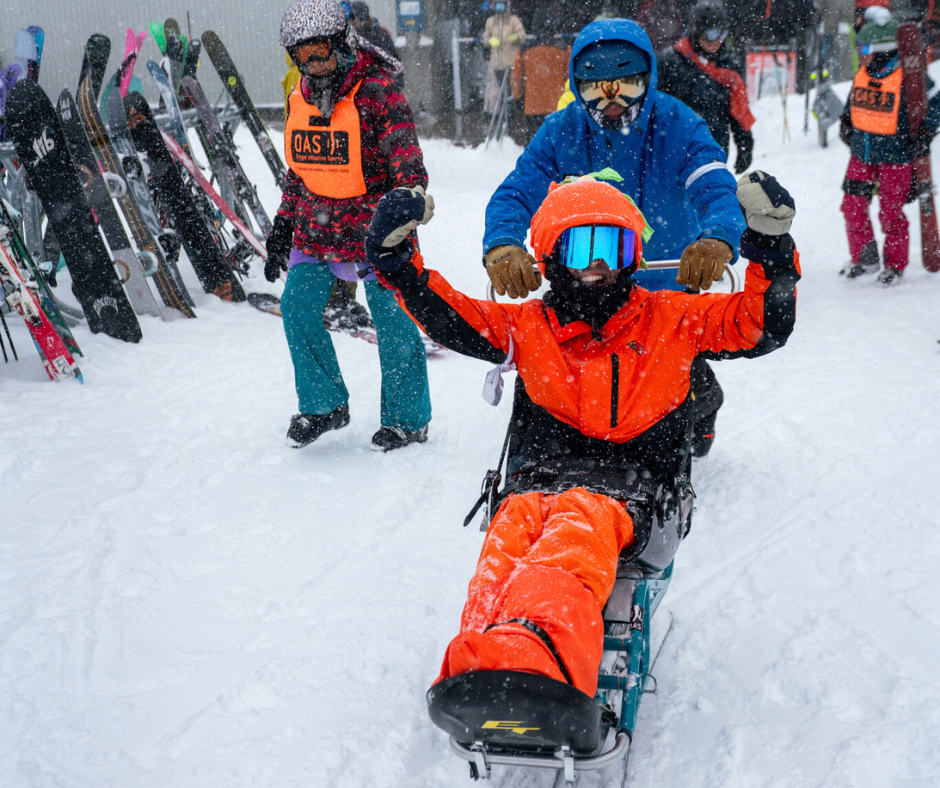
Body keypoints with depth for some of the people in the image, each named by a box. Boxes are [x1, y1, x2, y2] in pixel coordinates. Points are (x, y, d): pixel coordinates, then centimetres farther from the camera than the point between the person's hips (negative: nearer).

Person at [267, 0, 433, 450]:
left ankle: (407, 418, 15)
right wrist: (282, 229, 17)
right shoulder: (300, 97, 7)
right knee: (297, 306, -3)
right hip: (316, 228, 6)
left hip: (373, 228, -6)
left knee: (392, 319, -1)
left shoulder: (377, 92, -13)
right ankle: (324, 405, 15)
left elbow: (409, 168, -15)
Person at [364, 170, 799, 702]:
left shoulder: (671, 319, 20)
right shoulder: (529, 326, 22)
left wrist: (771, 247, 1)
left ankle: (530, 650, -71)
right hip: (535, 484, 3)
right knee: (510, 539, -37)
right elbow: (449, 318, 16)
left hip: (626, 494, -2)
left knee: (568, 548, -40)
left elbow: (760, 325, 14)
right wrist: (397, 259, 3)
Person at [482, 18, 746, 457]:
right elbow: (516, 193, -20)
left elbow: (716, 189, -30)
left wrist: (717, 239, -55)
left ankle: (699, 419, 43)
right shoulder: (561, 132, -13)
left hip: (668, 286, -1)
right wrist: (502, 246, -44)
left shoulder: (678, 126, -18)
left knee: (692, 389, 2)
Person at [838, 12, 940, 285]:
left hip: (895, 157, -5)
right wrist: (846, 121, 10)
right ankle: (864, 258, 25)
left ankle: (895, 265, 22)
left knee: (891, 213, 3)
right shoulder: (863, 74, -1)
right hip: (861, 154, 6)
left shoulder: (907, 78, -18)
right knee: (852, 207, 6)